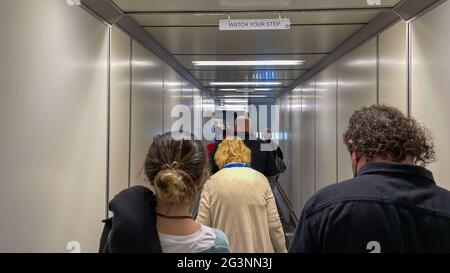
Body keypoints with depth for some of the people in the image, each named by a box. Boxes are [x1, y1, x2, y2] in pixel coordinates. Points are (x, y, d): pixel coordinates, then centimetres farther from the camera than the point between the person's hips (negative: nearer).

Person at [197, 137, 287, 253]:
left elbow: (203, 226, -6)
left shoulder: (212, 183, -6)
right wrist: (282, 250, 9)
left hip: (225, 248, -1)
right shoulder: (260, 179, -3)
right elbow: (274, 224, -4)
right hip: (260, 248, 1)